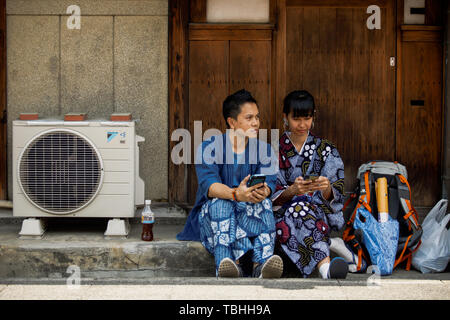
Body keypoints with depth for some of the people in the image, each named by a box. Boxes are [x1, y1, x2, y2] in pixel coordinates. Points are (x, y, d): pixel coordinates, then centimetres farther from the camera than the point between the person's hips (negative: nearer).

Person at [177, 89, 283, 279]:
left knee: (264, 203, -28)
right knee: (220, 203, -33)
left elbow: (269, 182, -10)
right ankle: (227, 264, -54)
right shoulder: (209, 147, -2)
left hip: (251, 218, 2)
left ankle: (262, 263, -49)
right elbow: (208, 184, -19)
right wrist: (236, 194, -41)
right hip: (211, 217, -2)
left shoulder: (264, 150, 8)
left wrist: (263, 192, -37)